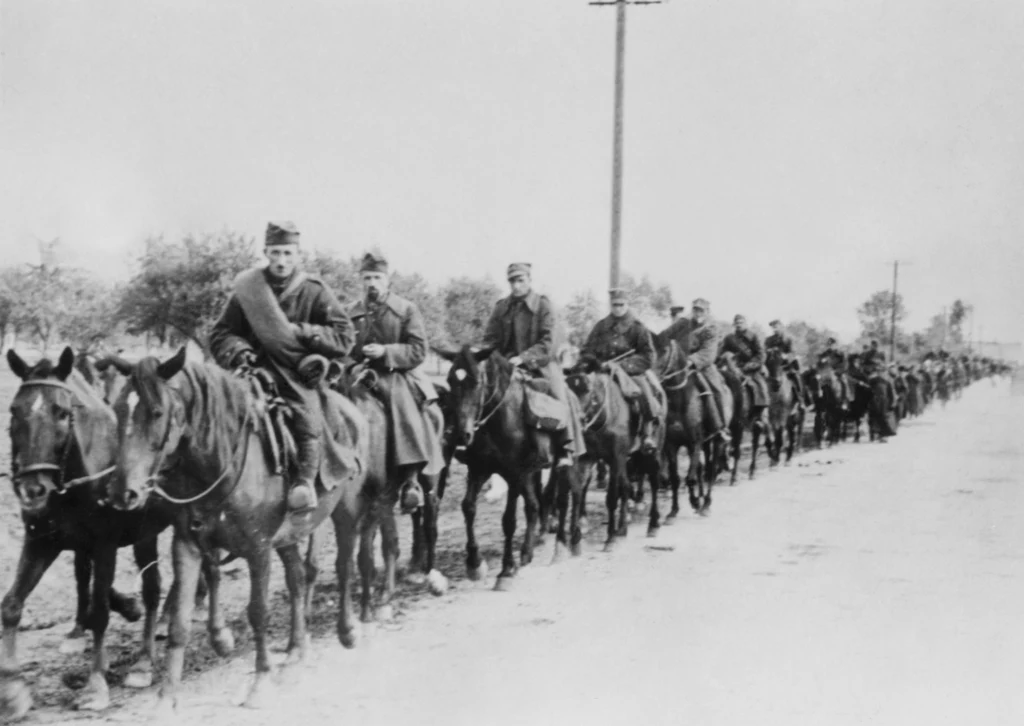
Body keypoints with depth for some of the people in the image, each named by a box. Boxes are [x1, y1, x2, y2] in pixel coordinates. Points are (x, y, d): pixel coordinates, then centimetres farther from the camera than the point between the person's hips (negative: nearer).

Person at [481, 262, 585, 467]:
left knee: (559, 395, -24)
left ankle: (565, 450, -16)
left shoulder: (543, 305, -2)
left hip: (539, 364, -3)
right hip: (507, 365, 3)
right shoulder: (501, 307, 9)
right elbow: (490, 340, 10)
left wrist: (524, 358, -22)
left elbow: (546, 342, -10)